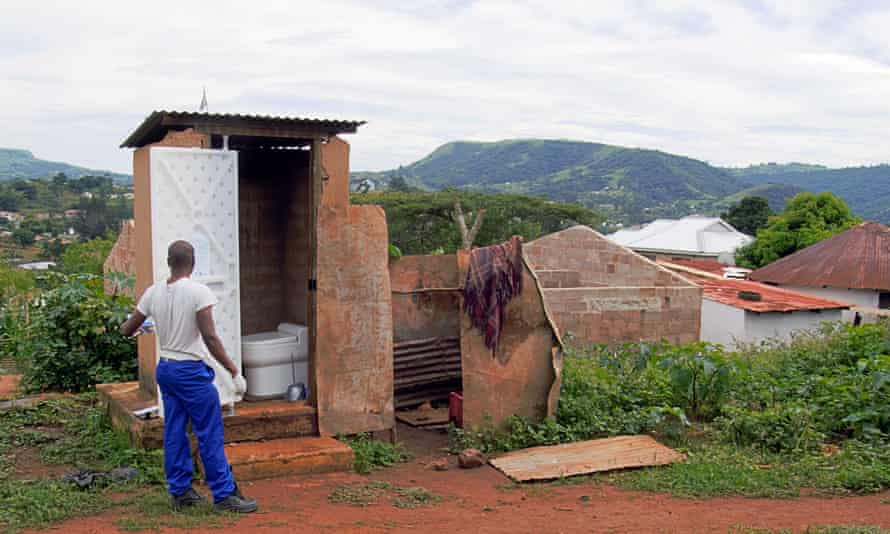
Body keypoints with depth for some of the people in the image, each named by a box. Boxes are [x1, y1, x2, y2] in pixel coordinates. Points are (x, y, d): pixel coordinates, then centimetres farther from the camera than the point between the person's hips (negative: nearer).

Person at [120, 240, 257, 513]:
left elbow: (127, 329, 11)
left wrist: (126, 327, 35)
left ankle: (180, 491, 21)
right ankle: (224, 494, 5)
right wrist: (229, 365, -5)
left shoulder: (153, 293, 2)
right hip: (192, 371, -6)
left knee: (174, 432, 13)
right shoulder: (198, 292, -15)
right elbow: (210, 337, -18)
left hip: (165, 369, 7)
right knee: (210, 434, 0)